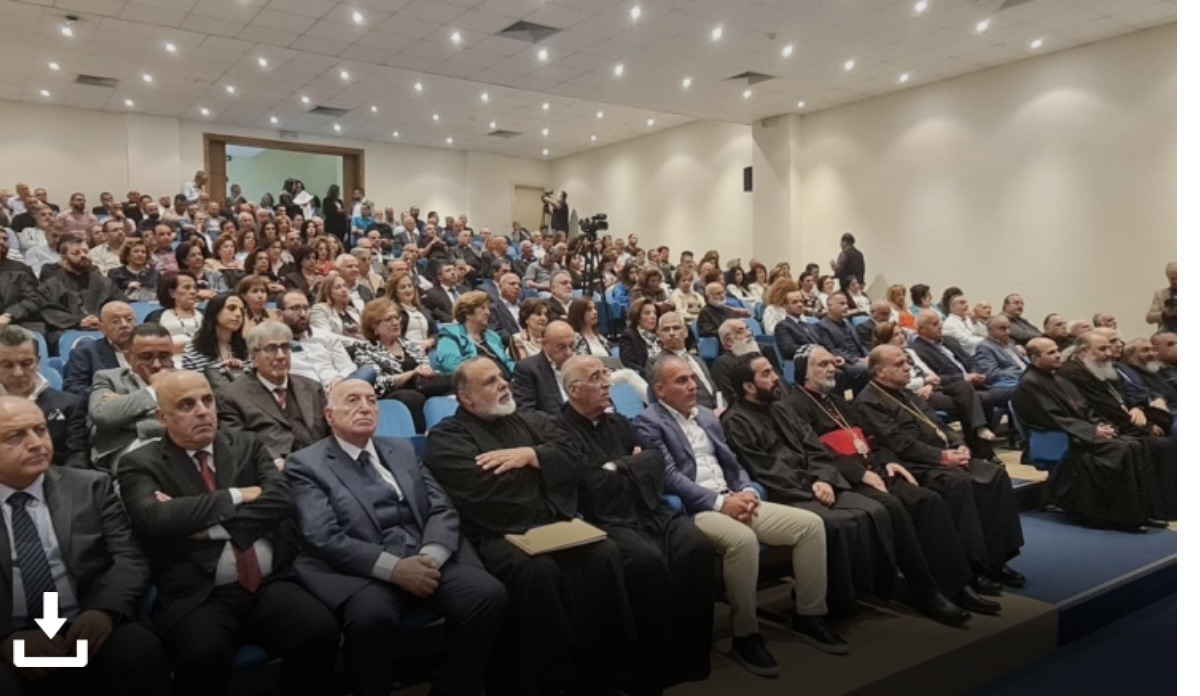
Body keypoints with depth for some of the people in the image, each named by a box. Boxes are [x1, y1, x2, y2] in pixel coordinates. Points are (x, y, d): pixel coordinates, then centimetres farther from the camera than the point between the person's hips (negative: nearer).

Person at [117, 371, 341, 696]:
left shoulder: (246, 445, 14)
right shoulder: (140, 465, 5)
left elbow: (282, 499, -2)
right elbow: (154, 519, -15)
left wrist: (209, 526, -11)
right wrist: (235, 496, -8)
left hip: (268, 584, 3)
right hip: (196, 594, -2)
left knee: (320, 631, -24)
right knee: (205, 655, -33)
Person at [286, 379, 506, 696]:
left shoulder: (402, 449, 20)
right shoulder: (306, 464, 5)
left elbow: (442, 510, 11)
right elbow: (323, 538, -9)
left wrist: (431, 556, -11)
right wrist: (393, 568, -20)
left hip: (426, 561, 4)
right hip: (362, 571, -4)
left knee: (489, 594, -21)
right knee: (372, 616, -36)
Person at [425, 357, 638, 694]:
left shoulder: (531, 421, 22)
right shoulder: (447, 437, 4)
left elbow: (572, 461, 11)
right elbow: (486, 489, -11)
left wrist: (531, 455, -6)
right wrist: (543, 467, 2)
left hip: (555, 524, 5)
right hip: (499, 535, -5)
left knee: (605, 553, -22)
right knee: (537, 569, -35)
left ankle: (603, 666, -9)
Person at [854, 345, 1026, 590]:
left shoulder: (905, 393, 22)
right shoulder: (869, 402, -7)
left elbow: (936, 425, 20)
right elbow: (900, 445, -16)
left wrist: (958, 445, 0)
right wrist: (943, 456, -18)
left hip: (942, 456, 9)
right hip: (914, 465, -9)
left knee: (996, 474, -11)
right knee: (959, 482, -34)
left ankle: (996, 557, -8)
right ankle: (971, 565, -24)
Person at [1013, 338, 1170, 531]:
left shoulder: (1058, 379, 18)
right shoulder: (1029, 384, -12)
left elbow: (1084, 408, 19)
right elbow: (1055, 420, -17)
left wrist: (1100, 425, -1)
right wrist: (1093, 431, -17)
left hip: (1083, 433, 9)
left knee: (1135, 446, -11)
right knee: (1122, 450, -24)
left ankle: (1143, 508, -8)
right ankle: (1127, 515, -17)